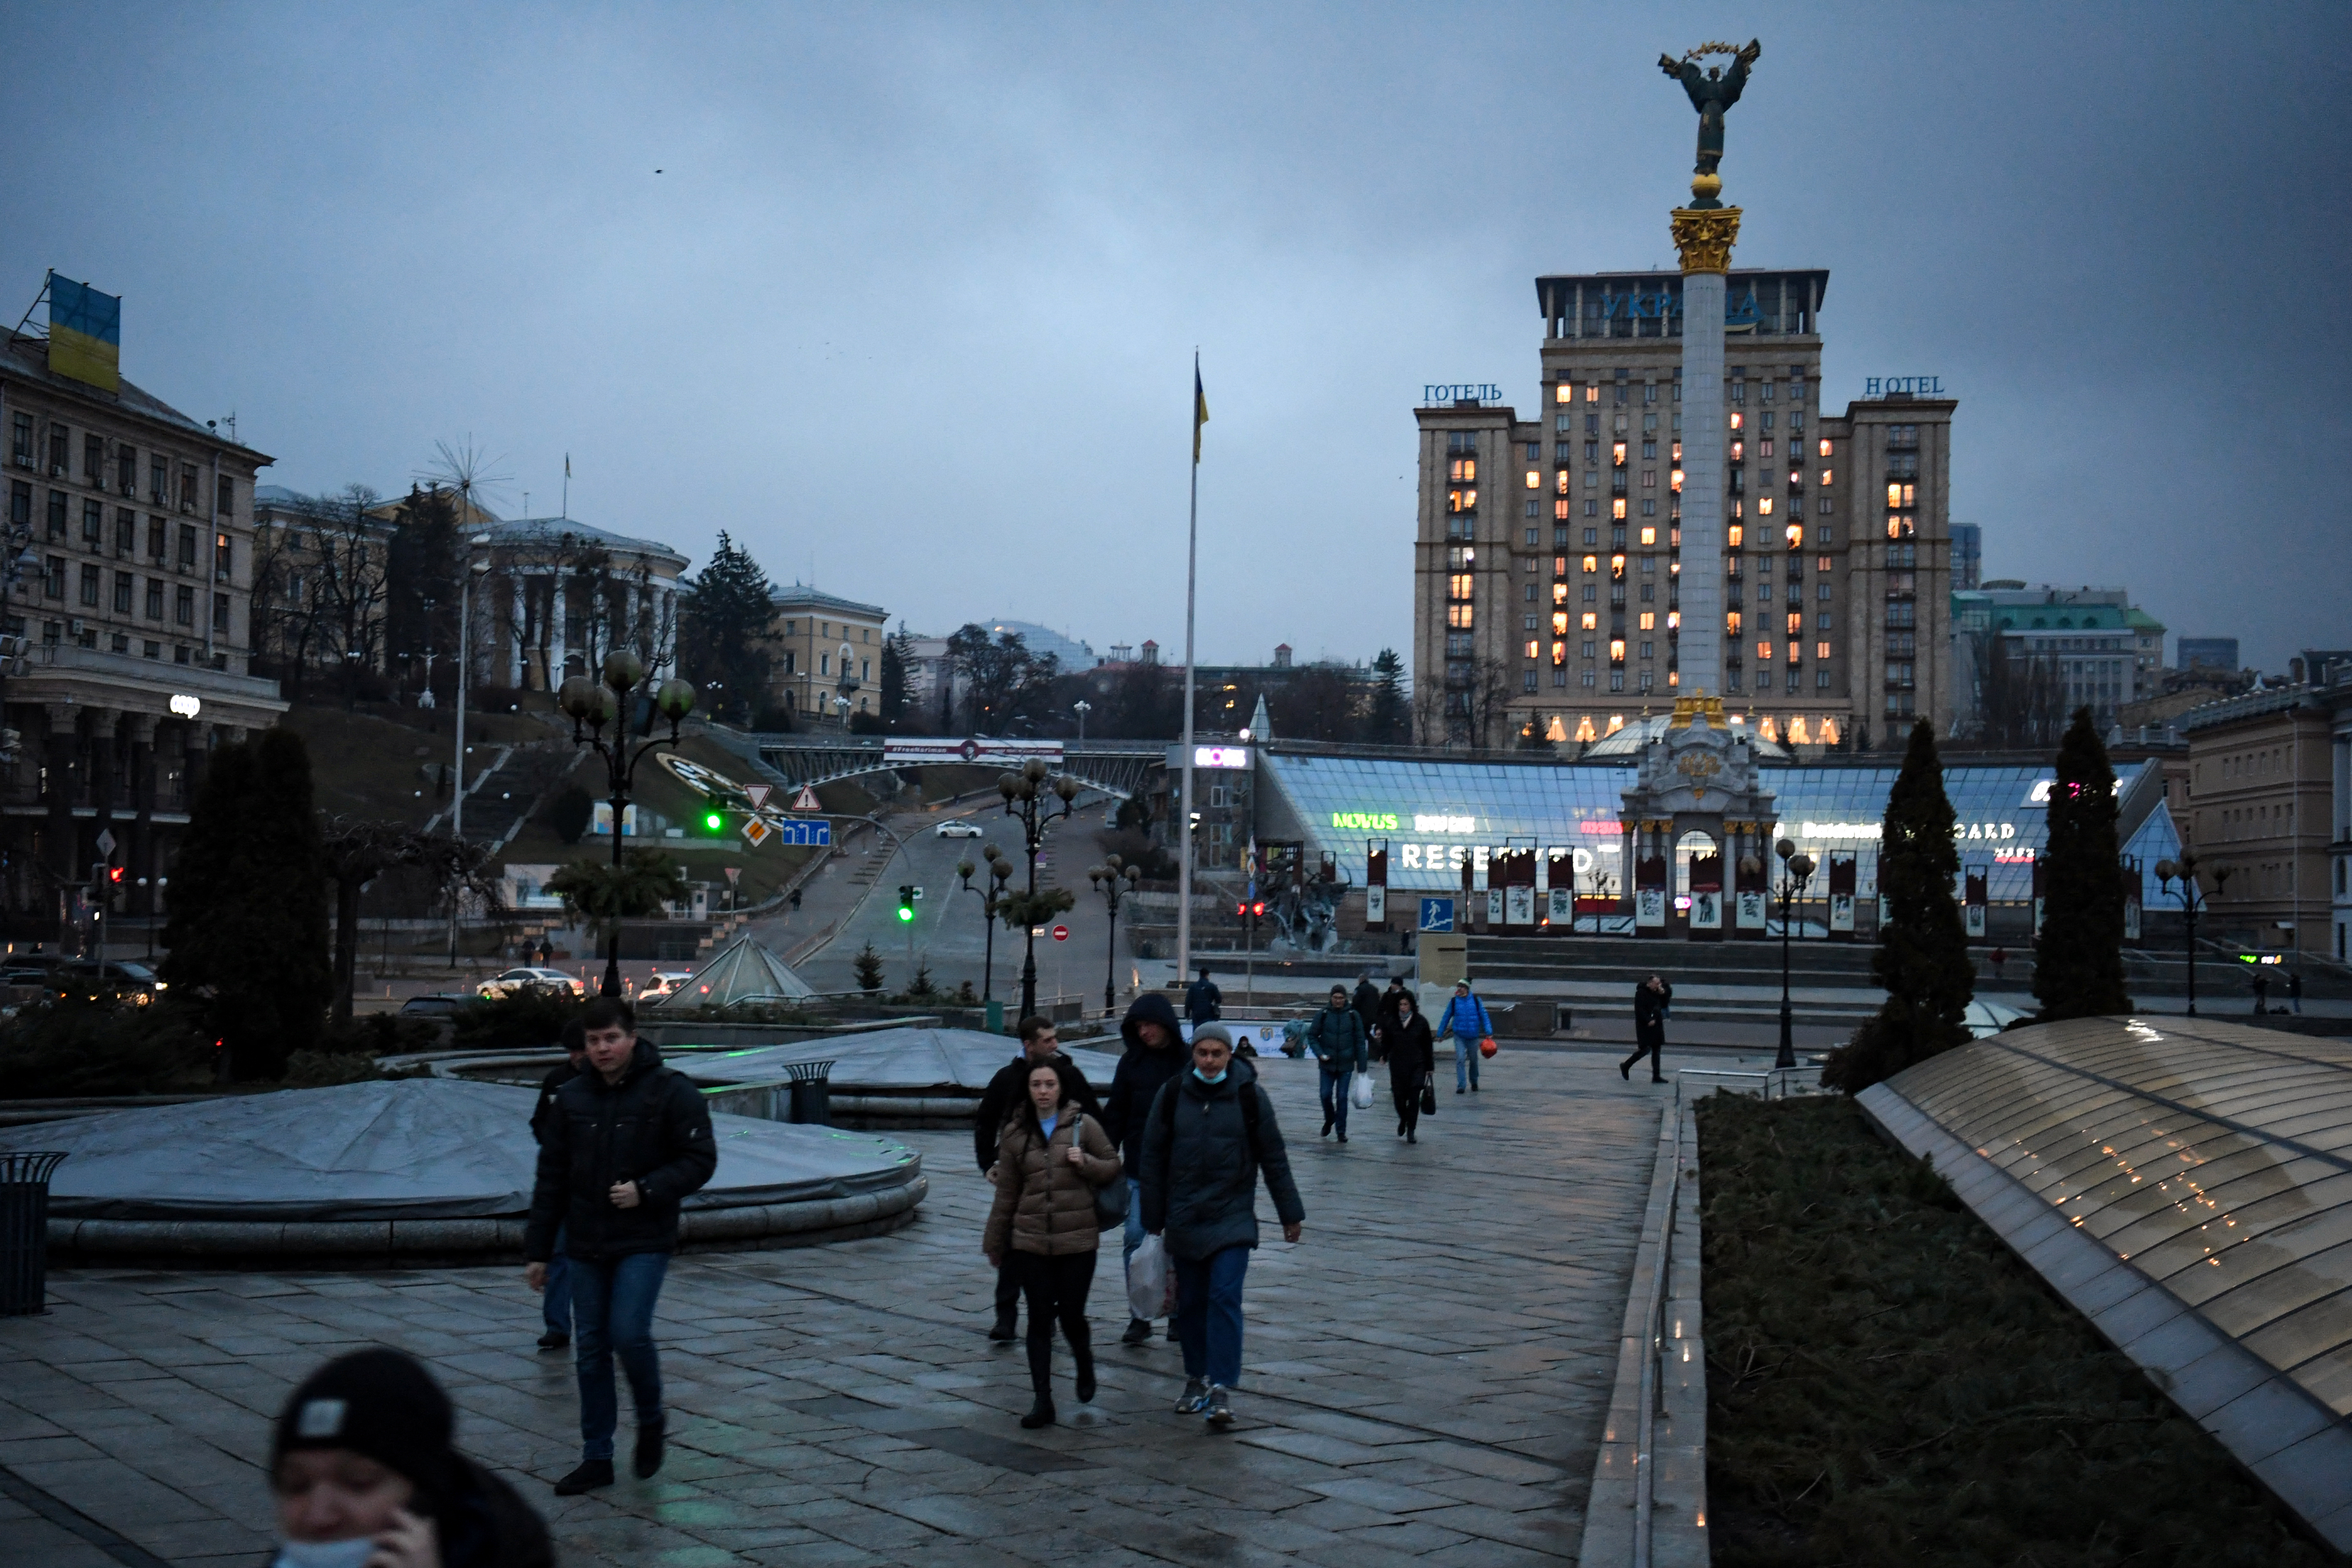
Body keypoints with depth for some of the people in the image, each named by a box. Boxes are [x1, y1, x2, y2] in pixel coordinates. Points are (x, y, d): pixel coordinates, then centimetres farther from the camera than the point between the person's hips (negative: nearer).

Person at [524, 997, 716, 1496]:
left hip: (645, 1242, -4)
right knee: (590, 1351, 7)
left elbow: (701, 1160, -6)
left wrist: (647, 1190, -20)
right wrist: (538, 1250, 10)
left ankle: (651, 1421, 12)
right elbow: (551, 1178, 11)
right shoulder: (572, 1098, 7)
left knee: (628, 1333, -17)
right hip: (587, 1246, 5)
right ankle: (597, 1459, 18)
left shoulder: (671, 1092, -7)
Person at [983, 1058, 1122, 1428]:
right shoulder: (1016, 1134, 6)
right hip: (1030, 1242, 2)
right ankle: (1043, 1401, 7)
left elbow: (1113, 1166, 7)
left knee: (1071, 1315, 1)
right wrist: (995, 1244, 14)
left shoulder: (1083, 1125, -2)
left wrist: (1087, 1164, -13)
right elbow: (1006, 1195, 12)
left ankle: (1085, 1367, 34)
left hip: (1078, 1240, -2)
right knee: (1040, 1320, 2)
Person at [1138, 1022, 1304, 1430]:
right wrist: (1153, 1220, 7)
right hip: (1184, 1220, 2)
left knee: (1225, 1297, -13)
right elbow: (1153, 1159, 6)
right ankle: (1196, 1380, 25)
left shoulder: (1249, 1096, -3)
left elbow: (1273, 1157, 4)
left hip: (1233, 1217, -2)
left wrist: (1290, 1213, 8)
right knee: (1190, 1302, 10)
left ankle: (1222, 1389, -14)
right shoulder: (1173, 1094, 0)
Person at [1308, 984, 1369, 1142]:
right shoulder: (1323, 1015, -3)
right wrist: (1320, 1054, -10)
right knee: (1326, 1095, 2)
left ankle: (1341, 1130, 13)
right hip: (1327, 1064, 1)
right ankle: (1329, 1120, 30)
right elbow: (1312, 1036, 4)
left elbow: (1360, 1041, 1)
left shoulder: (1353, 1016, -2)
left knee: (1342, 1097, 2)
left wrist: (1361, 1066, 0)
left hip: (1346, 1065, -1)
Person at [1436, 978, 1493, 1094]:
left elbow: (1484, 1016, 0)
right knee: (1460, 1059, -13)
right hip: (1459, 1036, -1)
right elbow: (1446, 1018, 8)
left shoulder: (1476, 1001, -2)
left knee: (1473, 1060, 14)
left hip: (1473, 1036, 1)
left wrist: (1489, 1032, -8)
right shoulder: (1454, 1002, 0)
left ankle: (1474, 1083, 33)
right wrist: (1440, 1034, 11)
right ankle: (1461, 1085, -12)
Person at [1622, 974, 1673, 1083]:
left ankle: (1656, 1076, 10)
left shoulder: (1657, 993, 14)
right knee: (1646, 1049, -9)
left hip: (1657, 1026, 8)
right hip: (1645, 1027, -8)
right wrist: (1648, 1021, -22)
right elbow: (1639, 1010, -18)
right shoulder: (1641, 993, -11)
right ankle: (1625, 1066, 9)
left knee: (1657, 1051, 7)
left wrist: (1663, 995, 3)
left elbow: (1664, 1005, 19)